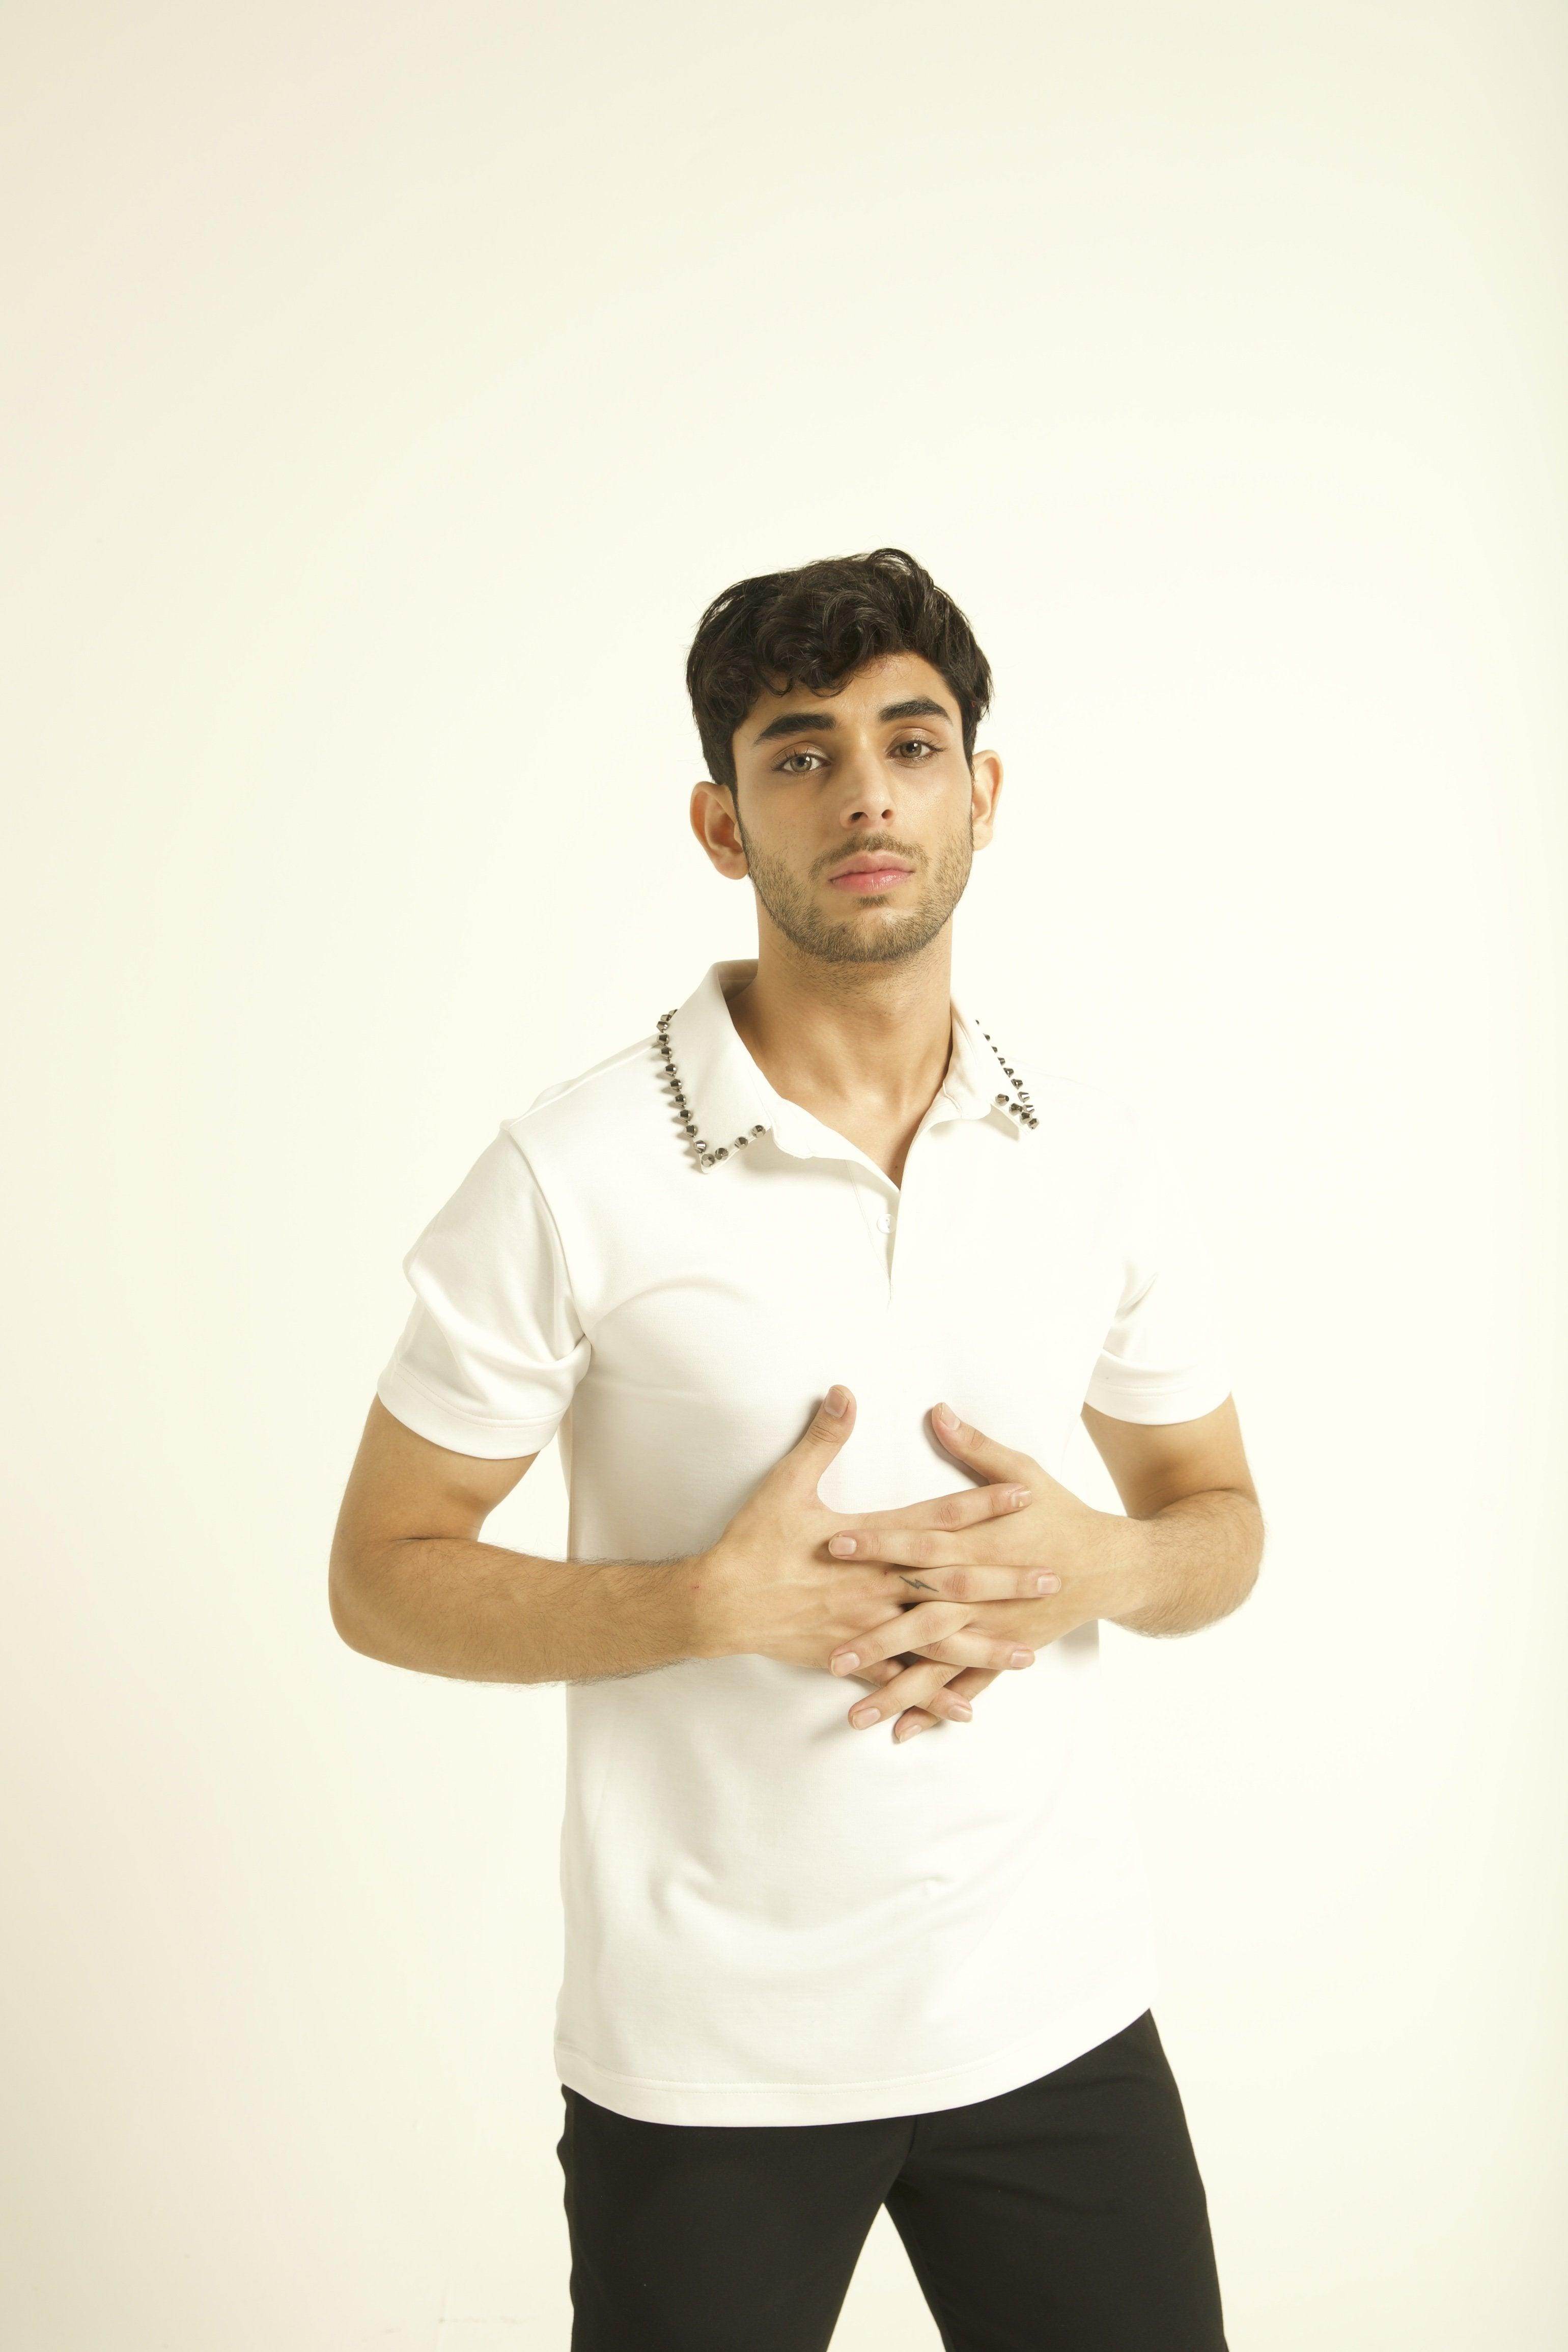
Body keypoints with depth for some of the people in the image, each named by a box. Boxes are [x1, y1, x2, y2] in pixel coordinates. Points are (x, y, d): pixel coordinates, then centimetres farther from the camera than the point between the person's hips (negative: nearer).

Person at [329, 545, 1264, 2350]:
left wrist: (1097, 1566, -12)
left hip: (1058, 2003, 3)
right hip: (708, 2048, -3)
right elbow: (381, 1578, -7)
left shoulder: (1100, 1158, 0)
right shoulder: (577, 1175, -13)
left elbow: (1220, 1519, 11)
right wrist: (720, 1600, -20)